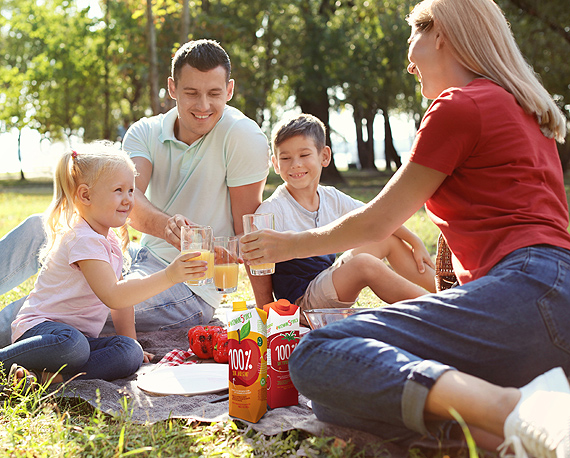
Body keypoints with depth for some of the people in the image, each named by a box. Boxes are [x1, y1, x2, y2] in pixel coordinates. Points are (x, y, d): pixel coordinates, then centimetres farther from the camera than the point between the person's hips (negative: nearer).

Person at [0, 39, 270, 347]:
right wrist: (165, 225, -42)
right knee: (39, 228, 4)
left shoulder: (243, 136, -15)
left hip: (191, 287, -6)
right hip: (143, 258, 6)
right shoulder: (145, 132, -1)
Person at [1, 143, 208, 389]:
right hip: (40, 329, -9)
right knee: (72, 345, -42)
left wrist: (130, 342, 16)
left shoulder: (112, 241, 12)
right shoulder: (83, 240, -18)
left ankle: (49, 375, -24)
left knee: (130, 354, -18)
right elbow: (113, 296, -30)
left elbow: (122, 296, 21)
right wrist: (168, 276, -35)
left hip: (82, 337, 9)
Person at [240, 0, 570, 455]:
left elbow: (378, 222, 4)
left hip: (527, 290, -9)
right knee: (334, 400, 3)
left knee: (317, 356, -17)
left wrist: (291, 244, 19)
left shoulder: (460, 106, 0)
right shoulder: (525, 110, 28)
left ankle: (513, 409, -33)